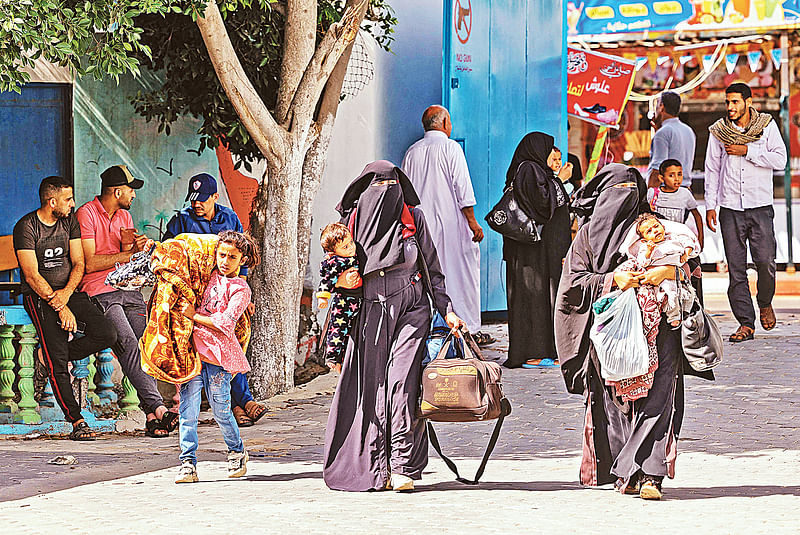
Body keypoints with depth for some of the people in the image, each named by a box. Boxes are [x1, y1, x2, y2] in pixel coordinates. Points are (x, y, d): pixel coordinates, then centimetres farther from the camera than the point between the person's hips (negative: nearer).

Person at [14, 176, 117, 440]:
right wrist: (60, 308, -20)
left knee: (107, 334, -16)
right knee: (57, 363, -16)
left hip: (69, 291, 5)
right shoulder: (26, 227, -11)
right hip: (39, 297, -5)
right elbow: (32, 275, -15)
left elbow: (78, 264, 4)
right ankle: (76, 421, -12)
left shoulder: (70, 222, 6)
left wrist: (66, 294, -16)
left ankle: (55, 355, 6)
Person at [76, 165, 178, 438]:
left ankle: (153, 418, -18)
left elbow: (126, 263, 14)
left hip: (128, 289, 6)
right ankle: (157, 407, -33)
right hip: (99, 291, -6)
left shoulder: (124, 217, 20)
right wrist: (129, 254, -7)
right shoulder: (86, 214, -4)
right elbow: (89, 264, -10)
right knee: (128, 344, -24)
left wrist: (133, 248, -8)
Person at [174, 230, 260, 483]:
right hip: (193, 349, 4)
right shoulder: (209, 277, 15)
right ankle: (188, 463, -2)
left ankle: (237, 452, 26)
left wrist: (195, 315, -10)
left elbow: (225, 324, -12)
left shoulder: (240, 289, -1)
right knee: (188, 409, -4)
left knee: (221, 409, 2)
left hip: (218, 355, -4)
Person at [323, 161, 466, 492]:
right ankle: (378, 468, 1)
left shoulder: (413, 216, 8)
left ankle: (404, 465, -17)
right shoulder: (354, 220, 7)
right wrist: (341, 281, -5)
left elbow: (432, 270, 12)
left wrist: (447, 311, 5)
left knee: (402, 382, -15)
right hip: (371, 312, 1)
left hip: (411, 310, -1)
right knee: (372, 387, -4)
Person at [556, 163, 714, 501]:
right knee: (615, 402, -6)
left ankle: (648, 473, -18)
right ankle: (627, 474, 2)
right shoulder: (589, 233, 13)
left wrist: (668, 272, -9)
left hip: (655, 325, 0)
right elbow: (574, 280, 4)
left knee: (657, 396, -14)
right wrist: (613, 280, -9)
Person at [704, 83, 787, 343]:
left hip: (760, 206, -1)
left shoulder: (767, 126, 3)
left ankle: (765, 303, 19)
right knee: (735, 267, -2)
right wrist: (710, 205, 5)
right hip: (730, 208, 2)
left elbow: (780, 160, -6)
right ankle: (746, 323, 1)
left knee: (765, 261, -10)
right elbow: (712, 169, 11)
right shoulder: (718, 131, 7)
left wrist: (747, 151, -11)